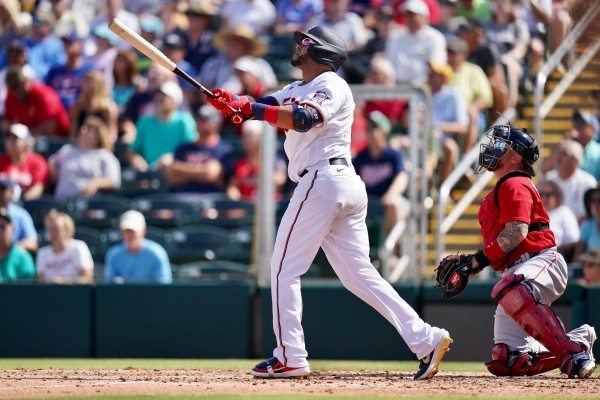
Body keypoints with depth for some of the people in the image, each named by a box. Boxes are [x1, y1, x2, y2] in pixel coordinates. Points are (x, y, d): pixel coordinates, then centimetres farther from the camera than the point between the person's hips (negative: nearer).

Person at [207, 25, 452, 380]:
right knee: (358, 274, 5)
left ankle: (290, 358, -3)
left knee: (285, 269, -4)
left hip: (322, 180, -9)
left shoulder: (331, 84, -5)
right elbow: (263, 107, 10)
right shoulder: (296, 90, 25)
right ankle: (425, 339, -3)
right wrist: (234, 102, -11)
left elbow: (305, 119, -24)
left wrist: (250, 109, -31)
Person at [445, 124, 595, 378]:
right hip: (516, 272, 10)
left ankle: (573, 354, -43)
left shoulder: (515, 185, -3)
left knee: (512, 293, -45)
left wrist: (480, 260, -18)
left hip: (541, 261, -10)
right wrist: (467, 262, 12)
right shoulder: (498, 192, 27)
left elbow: (517, 232, -18)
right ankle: (578, 341, 14)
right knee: (505, 363, -2)